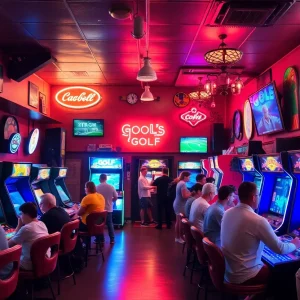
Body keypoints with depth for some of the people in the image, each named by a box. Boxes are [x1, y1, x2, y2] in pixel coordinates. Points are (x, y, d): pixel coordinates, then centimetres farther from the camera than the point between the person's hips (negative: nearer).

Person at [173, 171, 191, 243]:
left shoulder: (179, 183, 13)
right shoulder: (183, 184, -18)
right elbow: (184, 196, -23)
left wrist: (189, 193, 6)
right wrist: (191, 194, -9)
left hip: (177, 204, 10)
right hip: (181, 205, -10)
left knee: (178, 221, 14)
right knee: (181, 222, -1)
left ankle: (177, 237, 22)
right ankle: (180, 237, 6)